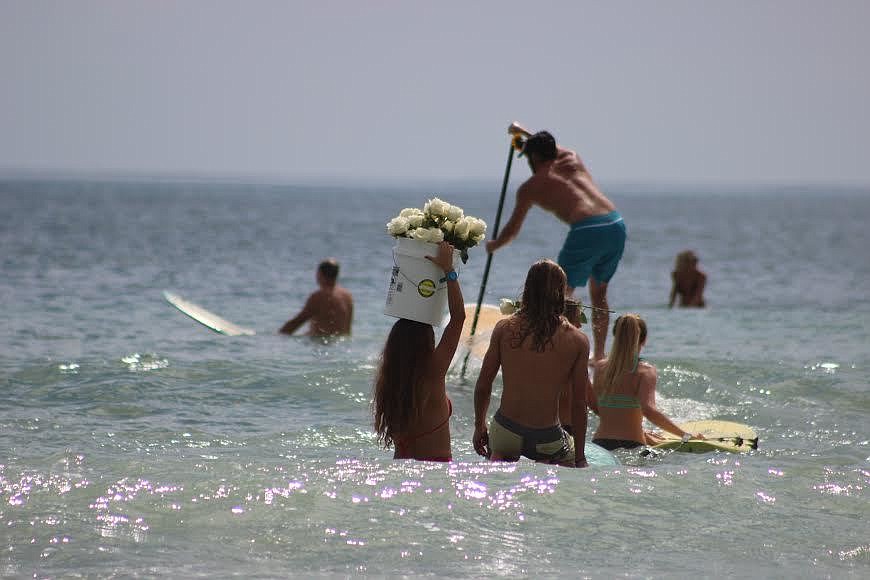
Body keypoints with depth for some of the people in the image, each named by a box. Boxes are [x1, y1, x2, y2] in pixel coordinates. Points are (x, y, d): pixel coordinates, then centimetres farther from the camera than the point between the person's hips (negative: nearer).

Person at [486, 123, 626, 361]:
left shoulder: (530, 187, 9)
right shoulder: (572, 159, 22)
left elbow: (513, 229, 18)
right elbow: (554, 150, 49)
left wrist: (493, 245, 38)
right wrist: (526, 134, 61)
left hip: (587, 231, -6)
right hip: (616, 225, 6)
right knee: (599, 293, 22)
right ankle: (599, 356, 23)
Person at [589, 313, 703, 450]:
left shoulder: (600, 367, 9)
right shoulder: (646, 371, -5)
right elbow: (649, 411, -20)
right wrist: (686, 436, -17)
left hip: (599, 443, 4)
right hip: (631, 446, -4)